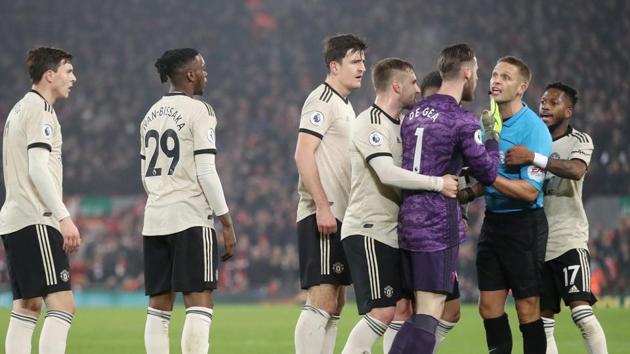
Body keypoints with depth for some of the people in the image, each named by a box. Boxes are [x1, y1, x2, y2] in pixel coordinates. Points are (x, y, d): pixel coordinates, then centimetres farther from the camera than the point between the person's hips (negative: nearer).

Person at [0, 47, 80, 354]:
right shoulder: (39, 109, -8)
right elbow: (37, 169, -18)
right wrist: (64, 218, -21)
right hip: (35, 221, -10)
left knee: (27, 306, 9)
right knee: (62, 304, -15)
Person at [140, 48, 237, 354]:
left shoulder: (151, 115, 16)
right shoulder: (198, 111, -6)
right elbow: (205, 172, -12)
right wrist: (226, 222, -9)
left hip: (155, 218, 7)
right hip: (191, 218, -7)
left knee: (159, 306, 7)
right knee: (199, 304, -8)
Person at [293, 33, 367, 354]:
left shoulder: (344, 105, 21)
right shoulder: (322, 100, -9)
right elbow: (303, 155, -18)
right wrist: (322, 206, -22)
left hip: (337, 217, 10)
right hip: (322, 216, -10)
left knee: (334, 304, 10)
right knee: (321, 301, -13)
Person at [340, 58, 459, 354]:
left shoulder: (399, 124, 16)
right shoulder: (370, 124, -14)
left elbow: (405, 172, 24)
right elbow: (388, 173, -26)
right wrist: (438, 183, -26)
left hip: (392, 231, 9)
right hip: (368, 231, -9)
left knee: (403, 308, 6)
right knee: (383, 311, -14)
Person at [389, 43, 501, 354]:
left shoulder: (413, 114, 13)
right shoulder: (462, 121, -10)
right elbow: (487, 173, -3)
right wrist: (492, 136, 12)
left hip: (408, 220, 8)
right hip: (439, 226, -8)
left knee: (417, 314, 14)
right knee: (429, 316, -8)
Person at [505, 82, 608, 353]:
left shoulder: (579, 141, -2)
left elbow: (576, 170, -24)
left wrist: (533, 158, -35)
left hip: (568, 239, -6)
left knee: (582, 311, -17)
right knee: (543, 322, 4)